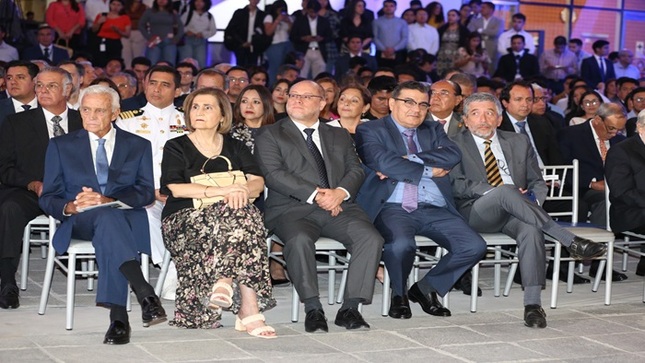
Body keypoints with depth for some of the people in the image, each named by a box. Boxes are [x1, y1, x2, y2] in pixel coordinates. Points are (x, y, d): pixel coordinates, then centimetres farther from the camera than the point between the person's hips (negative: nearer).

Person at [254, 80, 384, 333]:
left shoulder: (339, 136, 25)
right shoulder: (269, 135, 12)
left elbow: (355, 170, 13)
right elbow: (274, 174, -4)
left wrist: (341, 192, -11)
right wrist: (315, 195, -14)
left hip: (339, 207, 3)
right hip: (292, 209, -3)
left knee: (371, 238, -24)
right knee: (299, 240, -37)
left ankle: (350, 308, -20)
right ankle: (313, 309, -26)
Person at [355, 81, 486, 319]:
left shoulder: (433, 130, 23)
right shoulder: (370, 131, 9)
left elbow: (453, 155, 1)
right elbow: (385, 163, -11)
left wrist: (410, 159, -8)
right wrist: (429, 171, -3)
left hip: (435, 210, 5)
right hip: (394, 208, -5)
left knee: (474, 247, -16)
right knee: (402, 244, -36)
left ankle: (425, 288, 7)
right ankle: (399, 294, -2)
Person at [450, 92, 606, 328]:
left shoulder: (519, 143, 21)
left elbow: (538, 183, 19)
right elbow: (456, 184, -5)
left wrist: (533, 200, -6)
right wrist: (494, 191, -19)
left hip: (514, 214, 3)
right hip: (476, 213, -3)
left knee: (531, 228, -34)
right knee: (506, 191, -36)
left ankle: (532, 304, -37)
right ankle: (571, 242, -36)